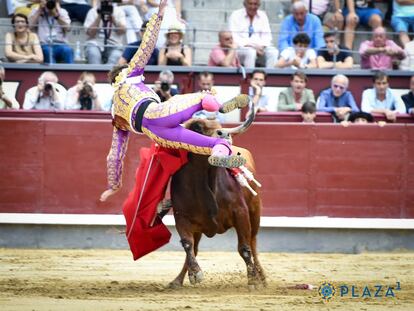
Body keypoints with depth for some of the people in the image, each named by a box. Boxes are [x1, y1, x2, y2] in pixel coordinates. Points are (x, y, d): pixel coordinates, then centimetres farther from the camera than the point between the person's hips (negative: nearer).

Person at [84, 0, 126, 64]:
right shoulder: (93, 12, 6)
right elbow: (90, 33, -6)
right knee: (93, 53, -33)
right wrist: (99, 17, -13)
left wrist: (112, 17, -17)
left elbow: (122, 31, -6)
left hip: (114, 45, 0)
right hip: (95, 45, 0)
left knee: (115, 56, -32)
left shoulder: (118, 11, 8)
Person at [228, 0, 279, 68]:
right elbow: (234, 38, -9)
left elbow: (267, 36, 9)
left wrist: (262, 46, -13)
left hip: (259, 48, 4)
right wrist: (251, 46, -21)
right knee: (251, 52, -36)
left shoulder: (262, 16, 12)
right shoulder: (236, 15, -1)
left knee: (273, 52, -25)